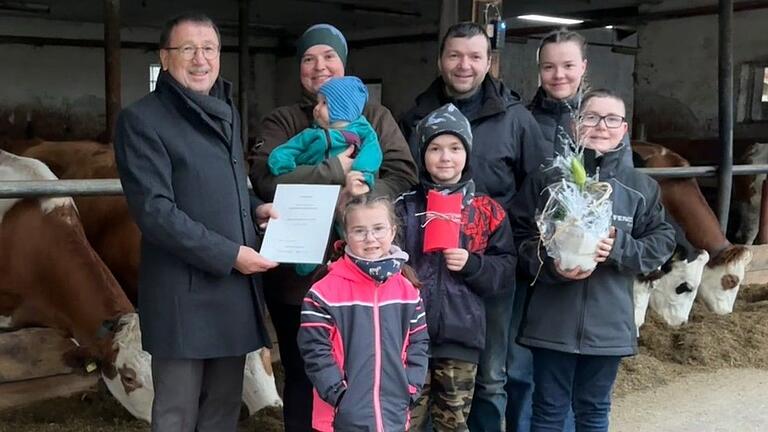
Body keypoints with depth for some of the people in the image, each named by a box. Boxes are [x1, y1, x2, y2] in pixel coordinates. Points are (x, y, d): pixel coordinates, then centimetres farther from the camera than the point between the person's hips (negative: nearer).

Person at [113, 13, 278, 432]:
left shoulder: (226, 112, 16)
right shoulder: (142, 120, -8)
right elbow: (154, 210, -17)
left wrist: (255, 208, 5)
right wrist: (228, 254, -18)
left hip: (235, 287, 7)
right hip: (183, 293, -7)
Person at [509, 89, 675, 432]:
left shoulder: (641, 187, 3)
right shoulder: (546, 179, -2)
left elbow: (661, 242, 4)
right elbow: (519, 236, -3)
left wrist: (619, 248, -14)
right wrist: (551, 265, -19)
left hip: (608, 323, 2)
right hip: (552, 322, -1)